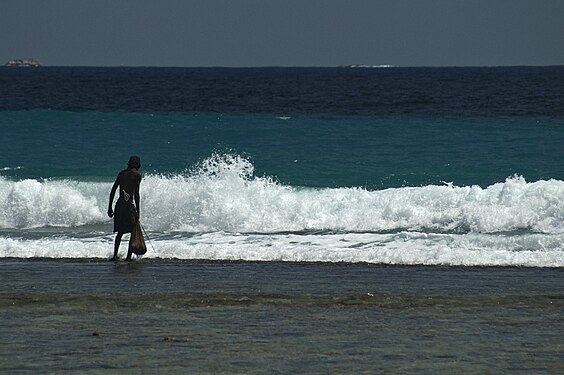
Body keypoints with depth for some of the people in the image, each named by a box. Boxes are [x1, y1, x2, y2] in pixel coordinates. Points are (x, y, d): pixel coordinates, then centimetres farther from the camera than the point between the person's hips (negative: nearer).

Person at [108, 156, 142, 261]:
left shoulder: (121, 173, 14)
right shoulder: (137, 175, -3)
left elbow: (113, 191, 13)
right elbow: (136, 193, -11)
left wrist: (110, 207, 19)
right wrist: (137, 211, -10)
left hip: (119, 205, 6)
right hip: (129, 205, -6)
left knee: (120, 232, 18)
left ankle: (115, 255, 13)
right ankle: (129, 256, -1)